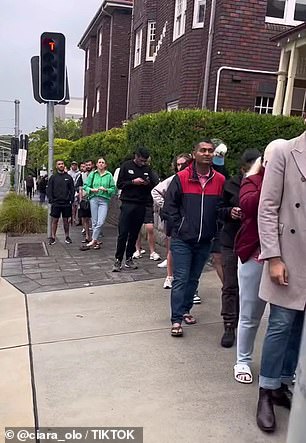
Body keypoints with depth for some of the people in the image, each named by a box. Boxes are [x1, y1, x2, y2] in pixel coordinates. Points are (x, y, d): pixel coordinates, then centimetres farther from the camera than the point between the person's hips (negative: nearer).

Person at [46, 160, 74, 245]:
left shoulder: (68, 177, 8)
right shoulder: (53, 177, 5)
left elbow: (72, 189, 8)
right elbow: (49, 190, 3)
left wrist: (71, 199, -3)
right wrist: (51, 200, -8)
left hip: (66, 203, 1)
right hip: (56, 203, -1)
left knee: (66, 220, 9)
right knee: (55, 220, 2)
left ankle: (67, 237, 17)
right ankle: (52, 237, 8)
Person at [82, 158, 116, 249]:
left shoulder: (109, 175, 6)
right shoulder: (92, 174, 9)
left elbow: (113, 188, 6)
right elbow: (85, 186, 9)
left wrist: (105, 189, -11)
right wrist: (92, 189, -9)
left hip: (104, 200, -1)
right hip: (94, 198, 1)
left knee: (100, 222, -11)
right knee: (94, 222, 3)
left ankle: (93, 240, 1)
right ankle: (96, 241, 14)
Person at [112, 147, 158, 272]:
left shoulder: (147, 169, 10)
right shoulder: (126, 166, 2)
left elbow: (154, 184, 13)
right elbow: (119, 184, 1)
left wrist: (148, 183, -9)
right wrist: (133, 182, -13)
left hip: (141, 205, 3)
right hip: (127, 204, -3)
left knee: (134, 233, 7)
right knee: (123, 233, -6)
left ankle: (129, 259, 16)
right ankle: (118, 260, 2)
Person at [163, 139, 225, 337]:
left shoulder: (220, 181, 1)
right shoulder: (181, 178, -5)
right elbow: (170, 205, -3)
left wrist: (214, 231, -5)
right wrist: (178, 228, -7)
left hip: (205, 241, 3)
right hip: (182, 240, -3)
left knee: (194, 278, 17)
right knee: (180, 279, -2)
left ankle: (185, 310, 33)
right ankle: (176, 320, 4)